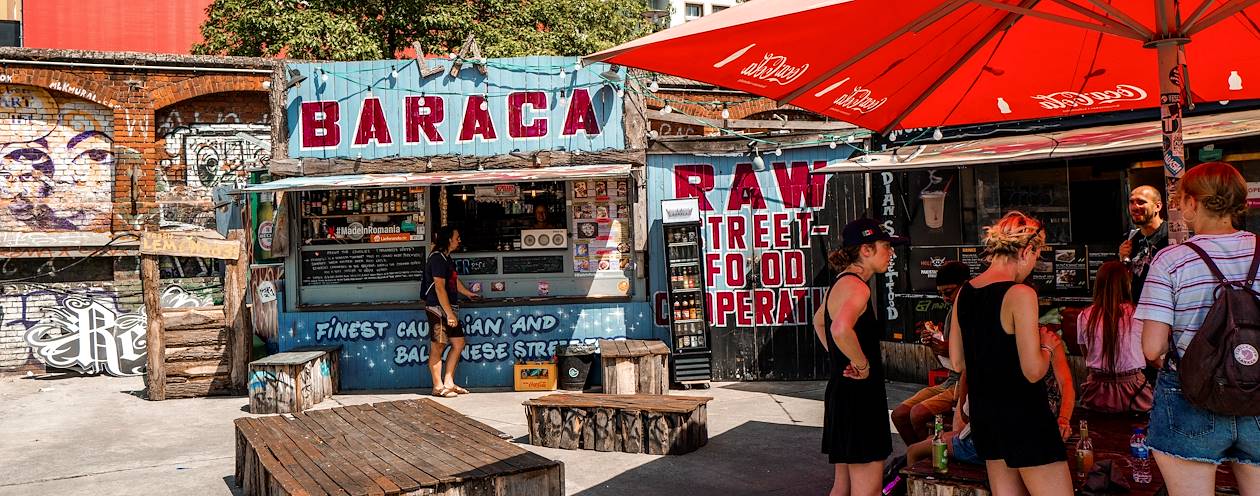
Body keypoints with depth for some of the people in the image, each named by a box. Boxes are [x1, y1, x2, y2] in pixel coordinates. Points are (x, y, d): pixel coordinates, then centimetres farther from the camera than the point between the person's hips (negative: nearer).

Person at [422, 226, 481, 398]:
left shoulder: (446, 258, 17)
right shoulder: (437, 258, -14)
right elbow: (439, 288, -20)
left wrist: (468, 293, 47)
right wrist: (449, 313, -21)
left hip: (448, 309, 10)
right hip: (438, 308, -10)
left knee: (458, 343, 10)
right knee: (438, 346, -3)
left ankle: (448, 383, 17)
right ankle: (438, 387, 4)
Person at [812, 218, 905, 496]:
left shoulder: (841, 283, 13)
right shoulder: (856, 285, -17)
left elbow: (819, 321, 32)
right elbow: (841, 329, -37)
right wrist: (862, 365, -22)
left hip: (842, 392, 10)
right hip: (858, 396, -10)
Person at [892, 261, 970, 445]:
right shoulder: (952, 309, 14)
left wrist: (952, 350, -22)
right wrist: (933, 344, 1)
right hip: (951, 381, 9)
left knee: (918, 414, -23)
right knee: (899, 414, -2)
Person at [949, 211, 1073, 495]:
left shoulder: (964, 293, 6)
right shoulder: (1020, 294, -15)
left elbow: (957, 363, 12)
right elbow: (1034, 371, -18)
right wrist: (1047, 346, 1)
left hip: (983, 415, 8)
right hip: (1023, 416, -8)